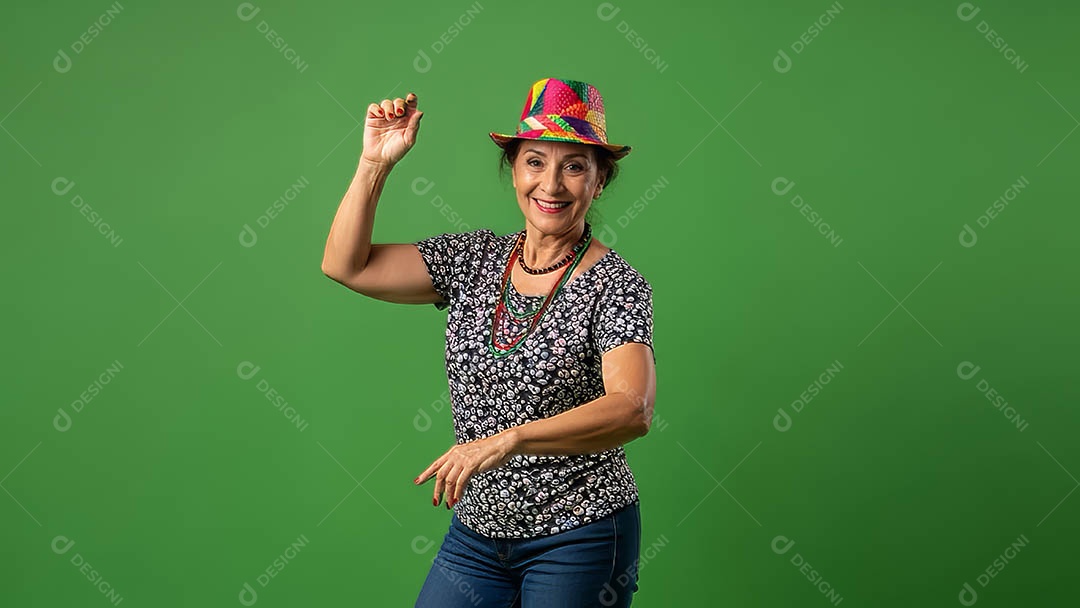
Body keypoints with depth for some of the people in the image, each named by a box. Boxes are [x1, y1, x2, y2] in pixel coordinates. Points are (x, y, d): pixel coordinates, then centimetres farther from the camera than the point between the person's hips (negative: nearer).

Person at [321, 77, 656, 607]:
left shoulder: (615, 285, -14)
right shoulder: (476, 258, 2)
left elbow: (633, 411, -29)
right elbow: (345, 265, 1)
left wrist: (506, 441, -41)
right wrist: (375, 162, -9)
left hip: (579, 541, -4)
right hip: (477, 530, 5)